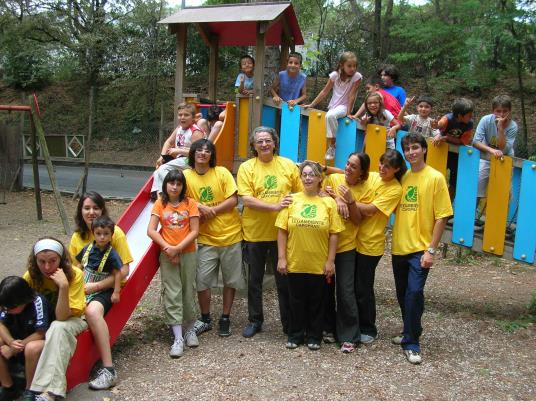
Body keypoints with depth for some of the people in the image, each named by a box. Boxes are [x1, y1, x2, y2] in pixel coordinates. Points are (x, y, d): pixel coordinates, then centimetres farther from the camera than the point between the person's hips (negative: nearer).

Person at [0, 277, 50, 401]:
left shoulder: (38, 301, -26)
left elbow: (40, 334, -24)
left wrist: (17, 347, -22)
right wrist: (11, 342, -22)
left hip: (41, 341, -7)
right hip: (18, 341, 7)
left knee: (31, 348, -38)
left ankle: (30, 391, -14)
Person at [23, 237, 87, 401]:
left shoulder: (75, 275, -25)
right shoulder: (31, 276, -15)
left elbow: (61, 317, -29)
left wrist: (64, 286, -41)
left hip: (71, 320, -4)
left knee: (58, 327, -37)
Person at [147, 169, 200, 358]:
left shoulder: (189, 204, -2)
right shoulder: (160, 204, 1)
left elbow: (194, 231, -7)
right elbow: (151, 231, -6)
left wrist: (177, 248, -15)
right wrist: (167, 247, -16)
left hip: (188, 253, 0)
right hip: (167, 255, 0)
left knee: (188, 291, 8)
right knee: (172, 295, -2)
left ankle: (190, 330, 27)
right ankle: (178, 338, 0)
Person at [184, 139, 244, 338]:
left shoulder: (222, 172, -6)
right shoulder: (186, 176, -3)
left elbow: (233, 200, -9)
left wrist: (211, 210, -18)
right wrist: (199, 207, -18)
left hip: (230, 234, 0)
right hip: (205, 238, 0)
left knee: (230, 280, 9)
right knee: (202, 280, 0)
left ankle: (225, 318, 25)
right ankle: (205, 319, 21)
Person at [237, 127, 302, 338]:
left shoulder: (288, 165, 1)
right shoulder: (246, 167, -5)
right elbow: (247, 200, -14)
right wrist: (275, 206, -23)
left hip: (281, 232, 1)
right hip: (254, 233, 0)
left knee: (284, 279, 10)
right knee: (254, 280, 14)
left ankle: (289, 323, 24)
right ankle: (255, 320, 30)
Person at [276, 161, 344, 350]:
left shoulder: (328, 202, -1)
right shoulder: (291, 200, 0)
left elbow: (334, 234, -2)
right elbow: (282, 231, 0)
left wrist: (331, 260, -5)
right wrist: (281, 258, -4)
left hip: (319, 263, 0)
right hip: (295, 262, 1)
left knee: (316, 301, 11)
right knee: (297, 301, 12)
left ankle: (314, 337, 27)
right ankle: (295, 335, 27)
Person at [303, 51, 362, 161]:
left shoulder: (357, 76, -11)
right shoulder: (335, 75, -3)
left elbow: (352, 95, -12)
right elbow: (324, 92, 3)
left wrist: (349, 113, -14)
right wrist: (311, 105, 2)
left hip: (344, 106, -5)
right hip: (333, 106, 5)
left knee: (330, 116, -32)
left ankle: (332, 146, -21)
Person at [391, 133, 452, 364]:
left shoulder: (435, 178, -6)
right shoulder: (401, 177, 7)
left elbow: (441, 217, -8)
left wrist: (431, 250, -13)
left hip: (420, 249, -5)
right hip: (399, 247, 5)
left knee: (414, 293, -11)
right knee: (402, 294, 14)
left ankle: (411, 343, 3)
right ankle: (410, 333, 33)